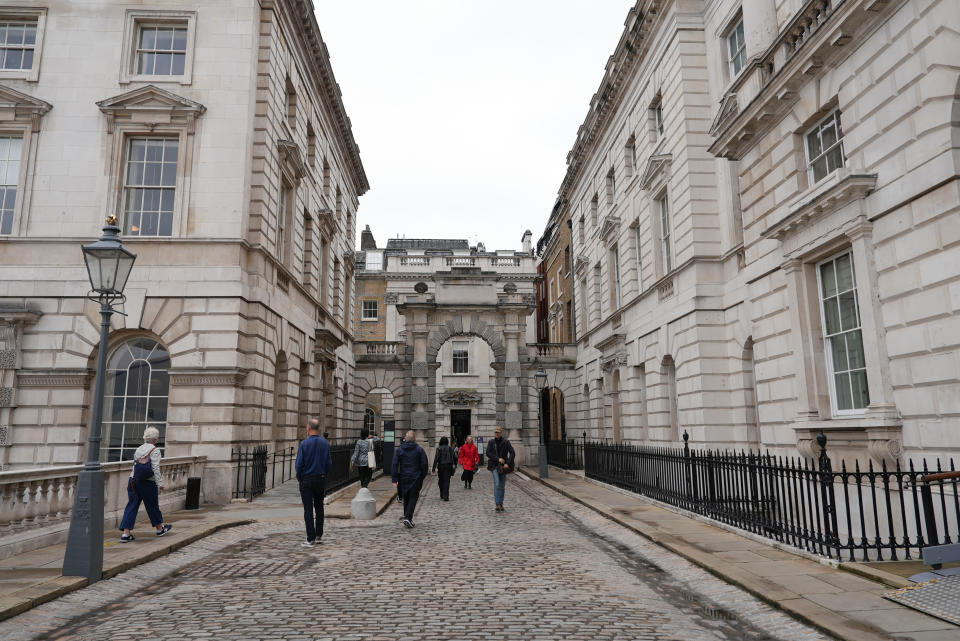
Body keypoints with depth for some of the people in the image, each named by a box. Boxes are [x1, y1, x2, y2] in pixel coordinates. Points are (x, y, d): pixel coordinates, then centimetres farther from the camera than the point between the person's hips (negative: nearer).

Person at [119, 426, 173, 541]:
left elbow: (135, 466, 14)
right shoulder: (155, 451, -11)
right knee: (152, 505, 10)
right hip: (148, 483, -5)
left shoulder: (138, 449, 10)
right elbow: (156, 469, -17)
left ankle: (126, 533, 1)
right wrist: (160, 484, -14)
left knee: (131, 506, 6)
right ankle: (160, 528, 27)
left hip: (133, 480, 5)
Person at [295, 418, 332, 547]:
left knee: (308, 509, -1)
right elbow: (329, 462, 3)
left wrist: (298, 477, 4)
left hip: (306, 479, -4)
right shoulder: (325, 443, 0)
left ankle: (311, 539, -1)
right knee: (319, 507, 16)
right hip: (320, 479, 4)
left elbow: (299, 463, -11)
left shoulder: (304, 443, -13)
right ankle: (319, 535, 21)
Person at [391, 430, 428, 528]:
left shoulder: (399, 450, 2)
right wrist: (423, 476, 10)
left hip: (403, 478, 2)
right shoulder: (419, 450, -3)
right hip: (416, 479, -2)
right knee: (413, 498, 0)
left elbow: (395, 464, -2)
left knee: (406, 499, 16)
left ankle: (407, 517, 22)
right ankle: (408, 518, -14)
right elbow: (424, 464, -3)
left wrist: (395, 479, -1)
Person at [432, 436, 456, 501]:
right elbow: (455, 457, 8)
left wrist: (434, 467, -11)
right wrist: (455, 464, 25)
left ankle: (442, 496, 22)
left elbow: (436, 458, -12)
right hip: (449, 466, 1)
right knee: (447, 481, 0)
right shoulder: (450, 448, 3)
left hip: (441, 466, -1)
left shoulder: (439, 448, -6)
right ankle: (446, 496, -9)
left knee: (441, 481, 14)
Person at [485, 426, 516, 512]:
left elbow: (512, 453, -6)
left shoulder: (506, 442, 1)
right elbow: (488, 453, -6)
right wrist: (498, 459, -16)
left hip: (503, 466, 1)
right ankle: (498, 504, -16)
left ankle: (501, 504, 16)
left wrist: (508, 463, -16)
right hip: (494, 466, -1)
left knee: (502, 486, 5)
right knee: (497, 484, -15)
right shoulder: (491, 443, 5)